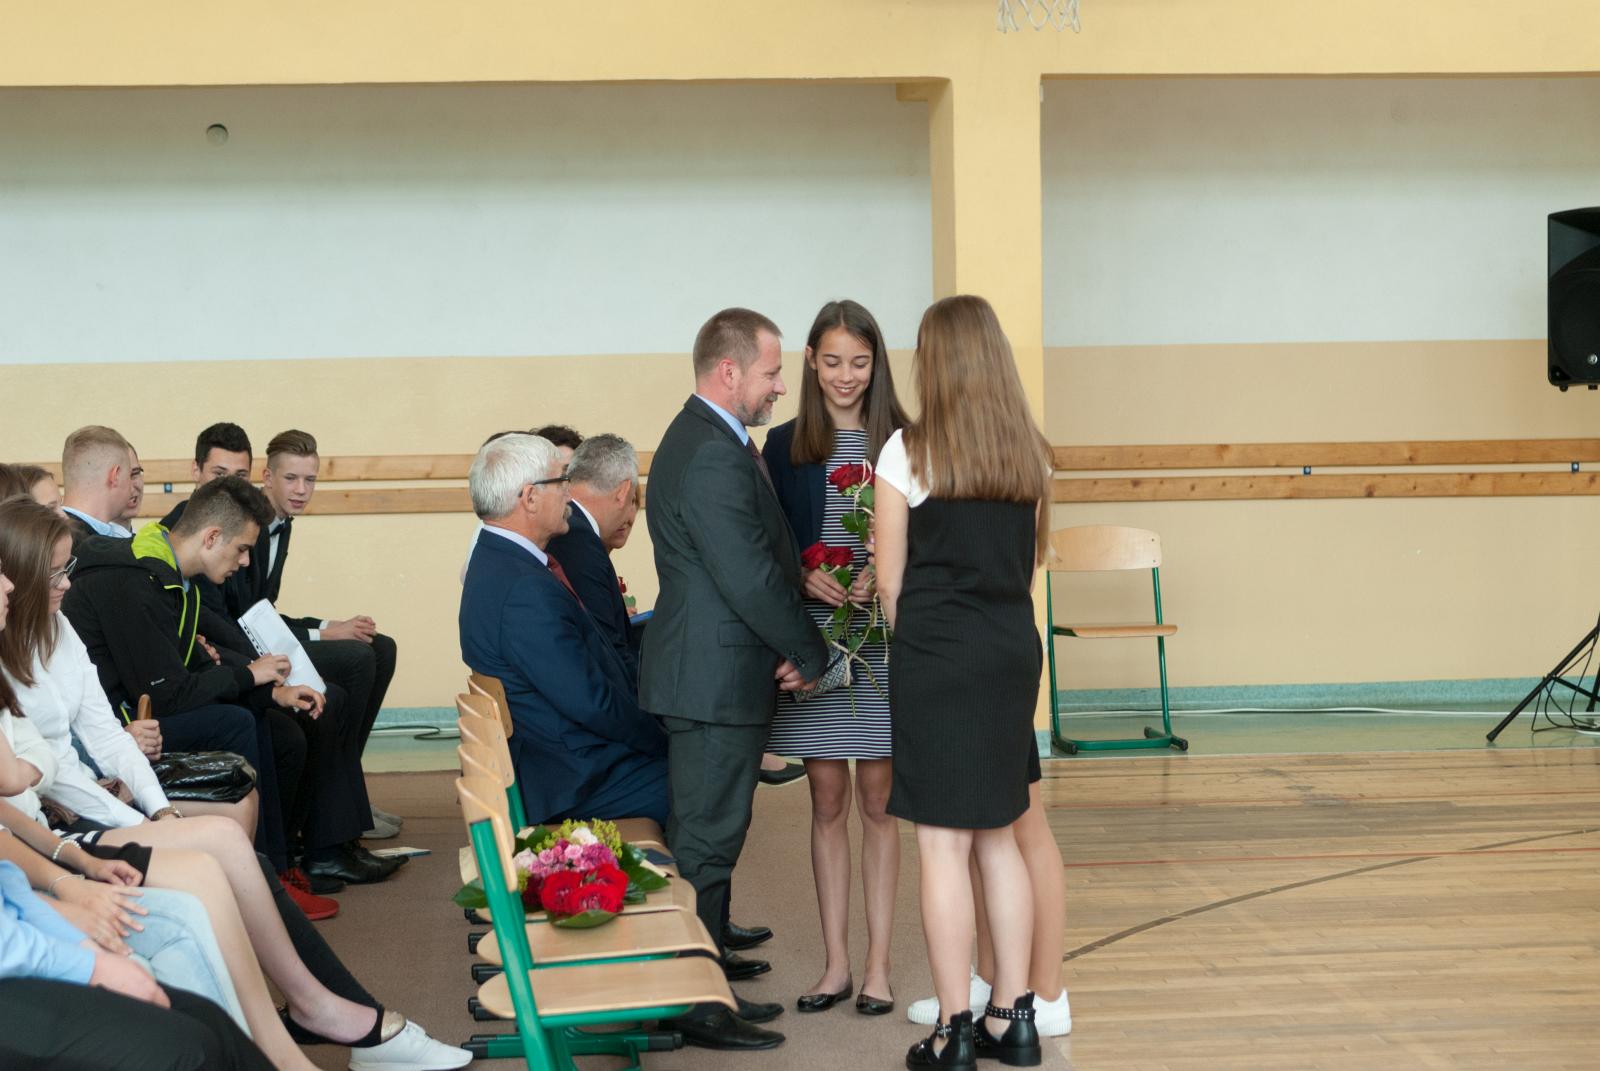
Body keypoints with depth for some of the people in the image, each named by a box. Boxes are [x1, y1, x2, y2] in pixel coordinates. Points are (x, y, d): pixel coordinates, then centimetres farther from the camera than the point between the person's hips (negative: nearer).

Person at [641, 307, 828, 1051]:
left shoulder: (704, 439, 14)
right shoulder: (712, 457, -22)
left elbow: (757, 560, 16)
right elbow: (749, 579, -24)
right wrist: (808, 653, -11)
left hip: (707, 675, 11)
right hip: (717, 681, -11)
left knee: (707, 834, 20)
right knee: (707, 840, -3)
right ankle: (697, 1006, 5)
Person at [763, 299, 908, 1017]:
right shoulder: (785, 445, 5)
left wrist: (884, 575, -17)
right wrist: (804, 577, -13)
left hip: (885, 641, -1)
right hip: (811, 639, 1)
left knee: (878, 801, 4)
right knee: (827, 801, 7)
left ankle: (878, 963, 12)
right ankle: (836, 963, 16)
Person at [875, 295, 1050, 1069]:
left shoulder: (908, 452, -8)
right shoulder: (1029, 452, 6)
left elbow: (888, 580, -5)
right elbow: (1033, 557, 13)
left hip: (936, 657, -5)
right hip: (1014, 649, 5)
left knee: (943, 845, 0)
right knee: (998, 839, 14)